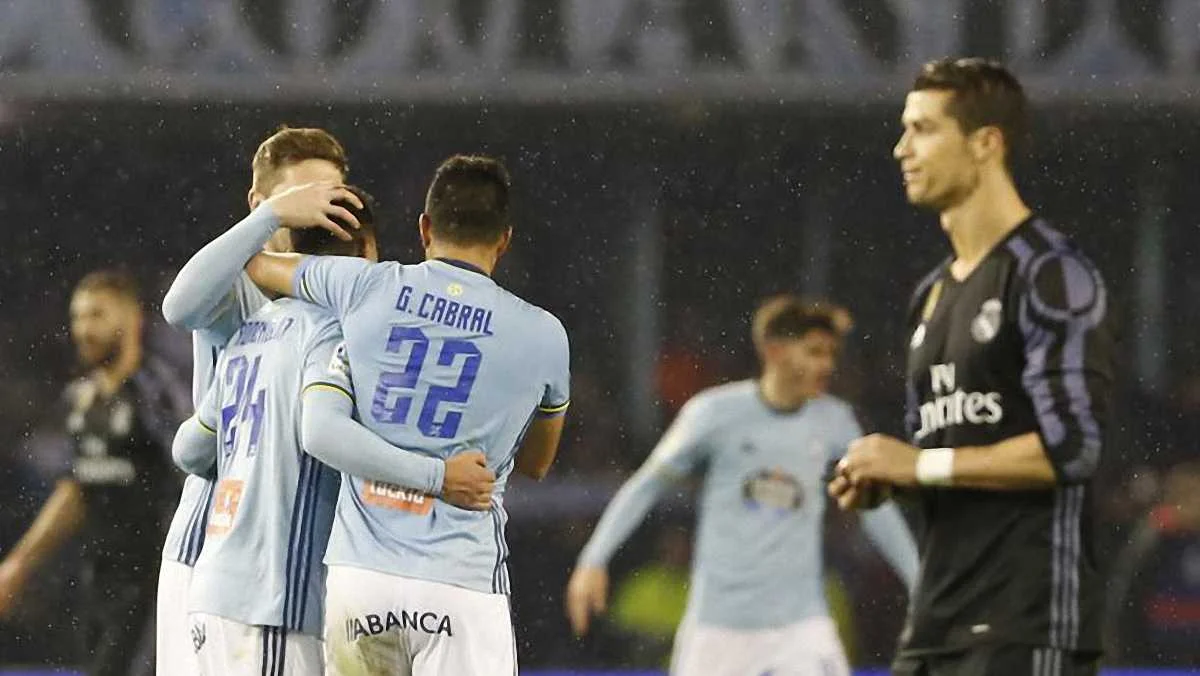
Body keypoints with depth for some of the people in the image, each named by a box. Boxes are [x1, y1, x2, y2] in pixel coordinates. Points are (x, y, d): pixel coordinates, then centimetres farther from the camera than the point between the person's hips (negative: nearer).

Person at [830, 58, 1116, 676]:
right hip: (936, 621, 9)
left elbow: (1071, 446, -18)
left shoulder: (1051, 275, -9)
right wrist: (882, 479, 5)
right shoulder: (932, 294, 19)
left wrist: (921, 465, -14)